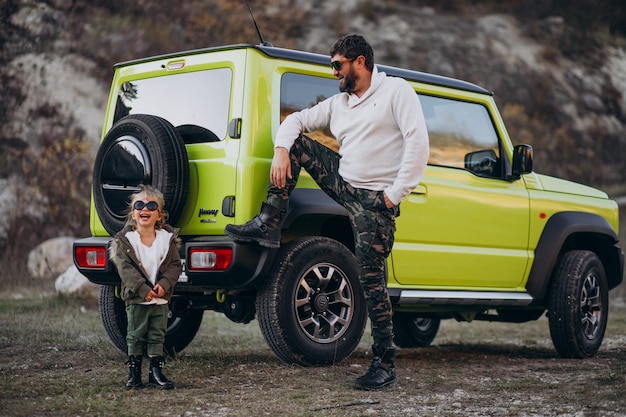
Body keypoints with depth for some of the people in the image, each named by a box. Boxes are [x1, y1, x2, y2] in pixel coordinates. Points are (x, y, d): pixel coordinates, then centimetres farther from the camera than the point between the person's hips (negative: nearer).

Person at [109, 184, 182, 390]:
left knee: (157, 336, 8)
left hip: (161, 298, 2)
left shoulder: (168, 238, 1)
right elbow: (125, 268, -13)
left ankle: (156, 372, 15)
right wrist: (143, 289, -22)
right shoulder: (124, 239, -5)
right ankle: (134, 373, 13)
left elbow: (175, 265, -1)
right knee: (135, 336, 5)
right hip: (135, 298, -2)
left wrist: (164, 284, -18)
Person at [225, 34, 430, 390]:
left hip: (375, 200, -7)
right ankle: (269, 225, -4)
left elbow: (418, 141, -15)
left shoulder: (396, 90, -6)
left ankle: (385, 365, -1)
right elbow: (296, 120, 17)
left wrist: (395, 194, -18)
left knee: (372, 279, -10)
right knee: (296, 143, -2)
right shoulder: (338, 104, 14)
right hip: (345, 183, 7)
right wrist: (281, 151, -6)